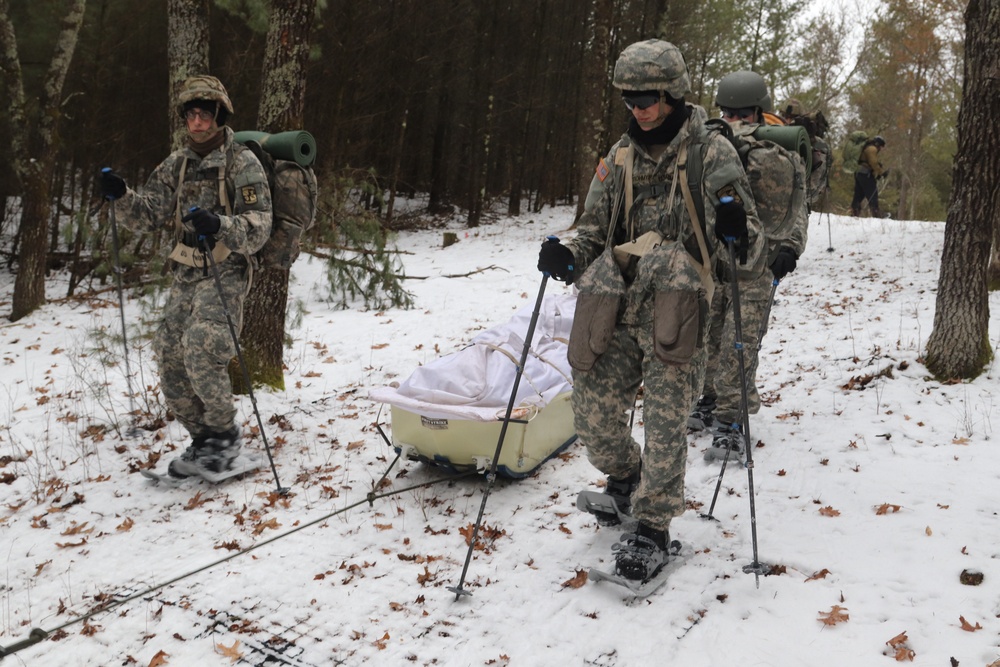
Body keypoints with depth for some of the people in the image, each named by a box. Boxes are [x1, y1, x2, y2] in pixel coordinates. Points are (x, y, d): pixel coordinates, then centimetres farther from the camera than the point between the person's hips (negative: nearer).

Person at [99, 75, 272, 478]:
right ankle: (204, 440, 17)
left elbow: (258, 229, -14)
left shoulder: (243, 164, -6)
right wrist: (121, 197, -11)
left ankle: (226, 435, -1)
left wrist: (221, 226, -32)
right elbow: (150, 215, 8)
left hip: (226, 272, -6)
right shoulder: (176, 164, 12)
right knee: (169, 356, 3)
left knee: (201, 352, -21)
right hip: (187, 274, 7)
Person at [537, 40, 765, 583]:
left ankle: (652, 529, 14)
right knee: (592, 417, 3)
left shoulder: (712, 153, 1)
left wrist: (739, 234, -28)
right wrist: (568, 258, -5)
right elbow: (594, 232, 17)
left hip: (675, 309, -4)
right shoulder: (618, 158, 14)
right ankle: (626, 477, 35)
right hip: (614, 309, 4)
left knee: (664, 424, -5)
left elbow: (749, 248, -3)